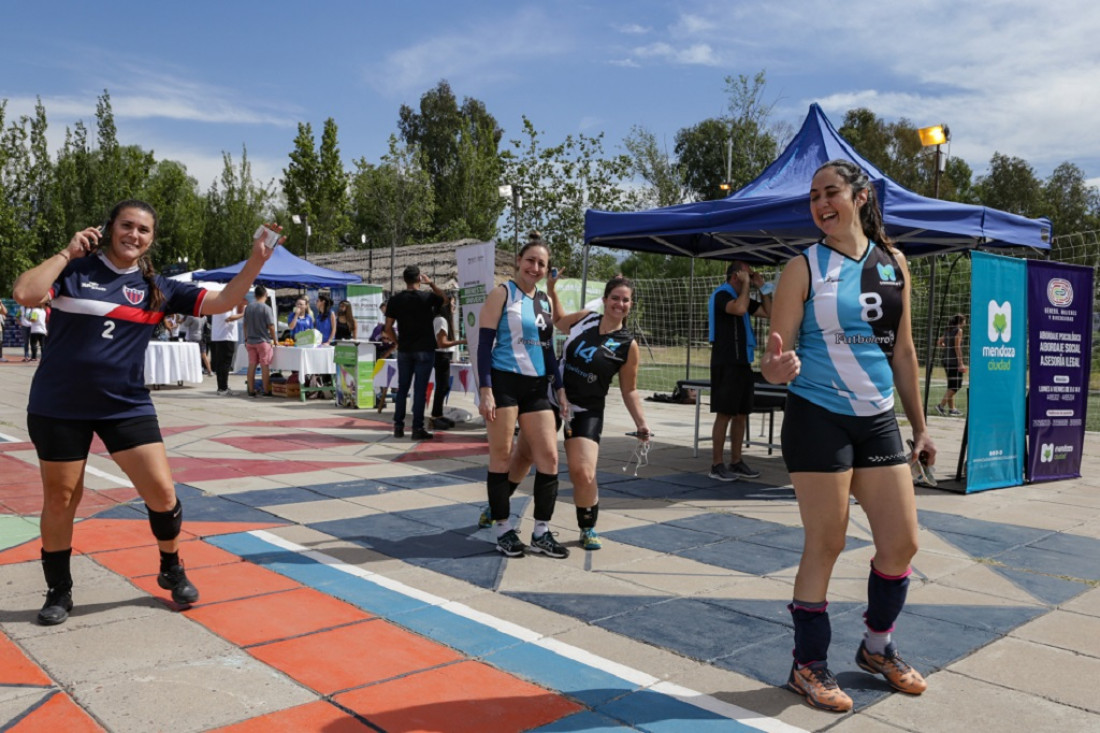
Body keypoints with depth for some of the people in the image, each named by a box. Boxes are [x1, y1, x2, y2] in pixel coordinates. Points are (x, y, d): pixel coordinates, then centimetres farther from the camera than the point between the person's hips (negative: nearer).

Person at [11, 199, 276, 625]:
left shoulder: (158, 288, 2)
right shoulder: (74, 270, -4)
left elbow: (220, 302, -3)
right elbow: (25, 295, -20)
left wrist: (255, 263, -15)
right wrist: (67, 252, -13)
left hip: (126, 406, 2)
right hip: (59, 407, -1)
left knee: (162, 492, -2)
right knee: (60, 499, 10)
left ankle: (172, 571, 23)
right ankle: (59, 592, 29)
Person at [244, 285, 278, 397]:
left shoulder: (248, 307, 4)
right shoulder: (266, 308, -11)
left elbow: (245, 325, 10)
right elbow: (271, 326, -12)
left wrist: (246, 339, 20)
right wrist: (274, 340, 0)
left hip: (250, 341, 5)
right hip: (263, 341, -5)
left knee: (251, 365, 8)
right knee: (265, 366, 1)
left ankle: (251, 391, 12)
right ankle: (266, 391, 3)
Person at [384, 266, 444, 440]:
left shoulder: (395, 300, 1)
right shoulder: (427, 297, -7)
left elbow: (388, 328, 1)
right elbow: (443, 298, 15)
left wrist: (398, 342, 13)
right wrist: (431, 283, 19)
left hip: (404, 350, 3)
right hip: (424, 350, -3)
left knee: (402, 388, 11)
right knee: (420, 389, -2)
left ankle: (398, 427, 14)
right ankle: (417, 428, -1)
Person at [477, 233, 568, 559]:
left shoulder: (546, 301, 14)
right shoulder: (502, 294, -4)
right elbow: (484, 344, -9)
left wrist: (559, 388, 15)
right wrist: (485, 390, -17)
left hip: (536, 387, 6)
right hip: (504, 382, -6)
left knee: (549, 456, 2)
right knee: (502, 456, 1)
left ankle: (541, 532, 12)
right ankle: (503, 530, 13)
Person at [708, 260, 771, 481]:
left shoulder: (741, 297, 19)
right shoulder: (722, 294, -7)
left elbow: (769, 312, 21)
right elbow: (739, 309, -27)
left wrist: (762, 287, 15)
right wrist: (746, 285, -13)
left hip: (742, 362, 9)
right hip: (726, 363, -9)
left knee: (741, 414, 10)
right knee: (724, 414, -8)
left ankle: (736, 462, 16)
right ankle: (717, 465, -3)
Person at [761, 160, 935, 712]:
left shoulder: (893, 264, 7)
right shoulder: (804, 268, -6)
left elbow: (902, 350, 13)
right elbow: (776, 352, -10)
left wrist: (919, 425, 14)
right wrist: (775, 368, -35)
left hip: (878, 419, 5)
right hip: (819, 418, -5)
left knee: (902, 542, 9)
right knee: (824, 546, 0)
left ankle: (878, 648, 32)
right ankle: (809, 666, 18)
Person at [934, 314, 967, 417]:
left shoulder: (948, 331, 14)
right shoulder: (959, 330, -7)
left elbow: (939, 343, 18)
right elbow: (957, 347, -14)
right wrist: (961, 363, -16)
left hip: (947, 360, 8)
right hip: (954, 361, -8)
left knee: (951, 386, 13)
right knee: (955, 386, -4)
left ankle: (951, 408, 16)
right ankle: (941, 405, -10)